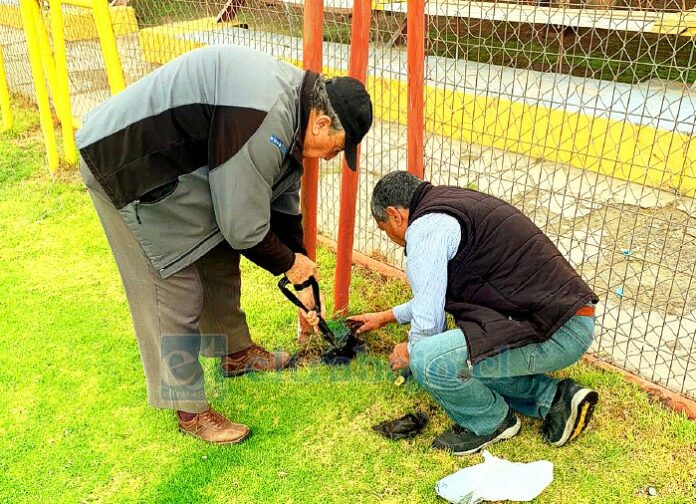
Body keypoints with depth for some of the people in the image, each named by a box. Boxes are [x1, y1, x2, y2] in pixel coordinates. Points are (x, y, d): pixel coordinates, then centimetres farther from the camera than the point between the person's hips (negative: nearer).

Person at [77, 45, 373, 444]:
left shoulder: (294, 100, 2)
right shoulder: (266, 118, -31)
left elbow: (284, 201, 11)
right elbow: (243, 226, -25)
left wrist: (302, 279, 15)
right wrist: (289, 263, -5)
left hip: (177, 161, 10)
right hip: (127, 165, -10)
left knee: (219, 260, 17)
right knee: (176, 292, -5)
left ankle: (237, 353, 38)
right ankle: (191, 411, 13)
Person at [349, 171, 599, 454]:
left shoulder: (426, 226, -12)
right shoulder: (449, 202, 19)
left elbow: (427, 321, -11)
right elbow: (437, 294, 34)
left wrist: (411, 352, 12)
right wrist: (388, 317, 44)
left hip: (555, 331, -11)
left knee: (428, 360, -21)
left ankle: (491, 422, 8)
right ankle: (555, 397, 17)